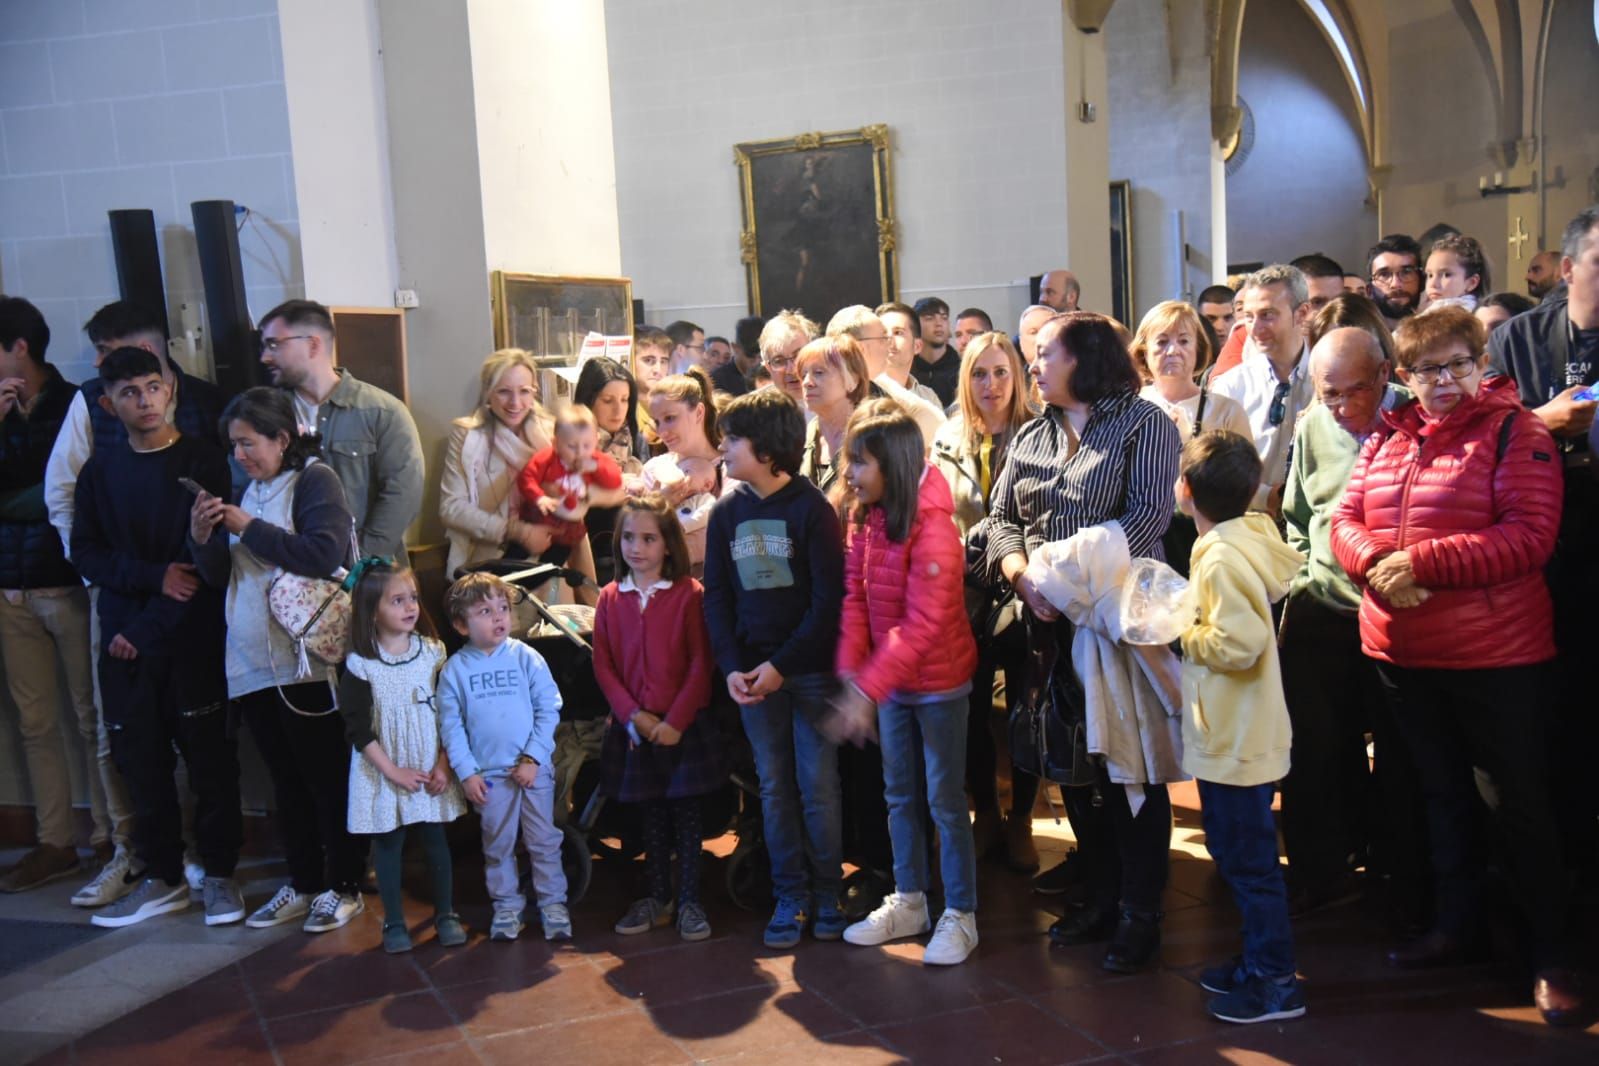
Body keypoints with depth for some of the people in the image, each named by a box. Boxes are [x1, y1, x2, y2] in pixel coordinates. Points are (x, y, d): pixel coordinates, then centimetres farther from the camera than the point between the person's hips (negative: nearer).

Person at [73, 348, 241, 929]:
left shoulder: (203, 460, -2)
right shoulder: (100, 470, 9)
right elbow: (86, 552, 6)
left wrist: (146, 625, -12)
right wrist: (154, 576, -11)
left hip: (193, 635, -3)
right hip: (125, 639, 3)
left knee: (209, 755, 1)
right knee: (141, 757, 6)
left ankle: (219, 873, 13)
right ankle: (161, 875, 19)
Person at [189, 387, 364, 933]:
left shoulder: (314, 479, -6)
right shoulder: (248, 491, 14)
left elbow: (324, 554, -21)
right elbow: (219, 577, 17)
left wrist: (249, 529, -13)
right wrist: (203, 538, -3)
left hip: (307, 662, -7)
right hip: (254, 662, 7)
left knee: (327, 776, 3)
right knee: (287, 779, 14)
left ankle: (343, 885, 14)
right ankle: (303, 883, 25)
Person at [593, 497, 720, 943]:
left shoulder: (689, 593, -7)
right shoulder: (610, 598, 3)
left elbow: (701, 664, -9)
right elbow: (602, 665, 1)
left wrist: (676, 720, -14)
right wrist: (635, 715, -9)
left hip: (683, 726, -3)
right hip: (633, 729, 3)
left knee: (686, 813, 5)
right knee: (650, 815, 14)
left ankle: (689, 902, 15)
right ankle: (657, 898, 26)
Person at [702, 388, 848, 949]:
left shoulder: (811, 508, -8)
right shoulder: (725, 512, 5)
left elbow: (828, 599, -10)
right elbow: (716, 597, 6)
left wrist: (781, 665, -14)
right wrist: (731, 667, -7)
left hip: (809, 667, -4)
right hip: (753, 669, 4)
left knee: (818, 783, 3)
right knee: (773, 785, 8)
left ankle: (827, 892, 16)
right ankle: (789, 896, 17)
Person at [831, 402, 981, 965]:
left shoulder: (931, 526, -24)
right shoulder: (862, 518, -1)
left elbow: (923, 623, -27)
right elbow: (854, 596, -2)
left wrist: (870, 687, -29)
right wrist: (850, 668, -14)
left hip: (938, 681, -7)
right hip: (890, 680, 7)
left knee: (945, 799, 4)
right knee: (899, 793, 17)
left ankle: (960, 915, 18)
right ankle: (908, 901, 32)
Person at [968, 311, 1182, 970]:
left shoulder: (1143, 423, -3)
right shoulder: (1031, 436, 15)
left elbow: (1149, 514, -14)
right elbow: (1001, 520, 11)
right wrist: (1022, 575, -9)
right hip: (1052, 626, 6)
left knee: (1131, 767, -1)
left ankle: (1139, 916, 12)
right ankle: (1100, 901, 27)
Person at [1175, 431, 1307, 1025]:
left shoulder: (1221, 560, -23)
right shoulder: (1248, 537, 6)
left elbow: (1238, 644, -28)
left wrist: (1181, 632, -15)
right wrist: (1193, 623, 11)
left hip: (1236, 744, -10)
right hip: (1233, 736, 10)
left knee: (1249, 861, 1)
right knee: (1236, 853, 19)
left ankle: (1276, 983, 12)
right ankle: (1259, 962, 31)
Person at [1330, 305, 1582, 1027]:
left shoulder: (1514, 431, -9)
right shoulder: (1387, 438, 9)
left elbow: (1528, 536, -18)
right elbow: (1346, 520, 5)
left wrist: (1422, 562, -23)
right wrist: (1376, 562, -16)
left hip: (1495, 654, -6)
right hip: (1402, 651, 6)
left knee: (1521, 802, 5)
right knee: (1439, 791, 19)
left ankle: (1550, 955, 19)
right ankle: (1455, 924, 35)